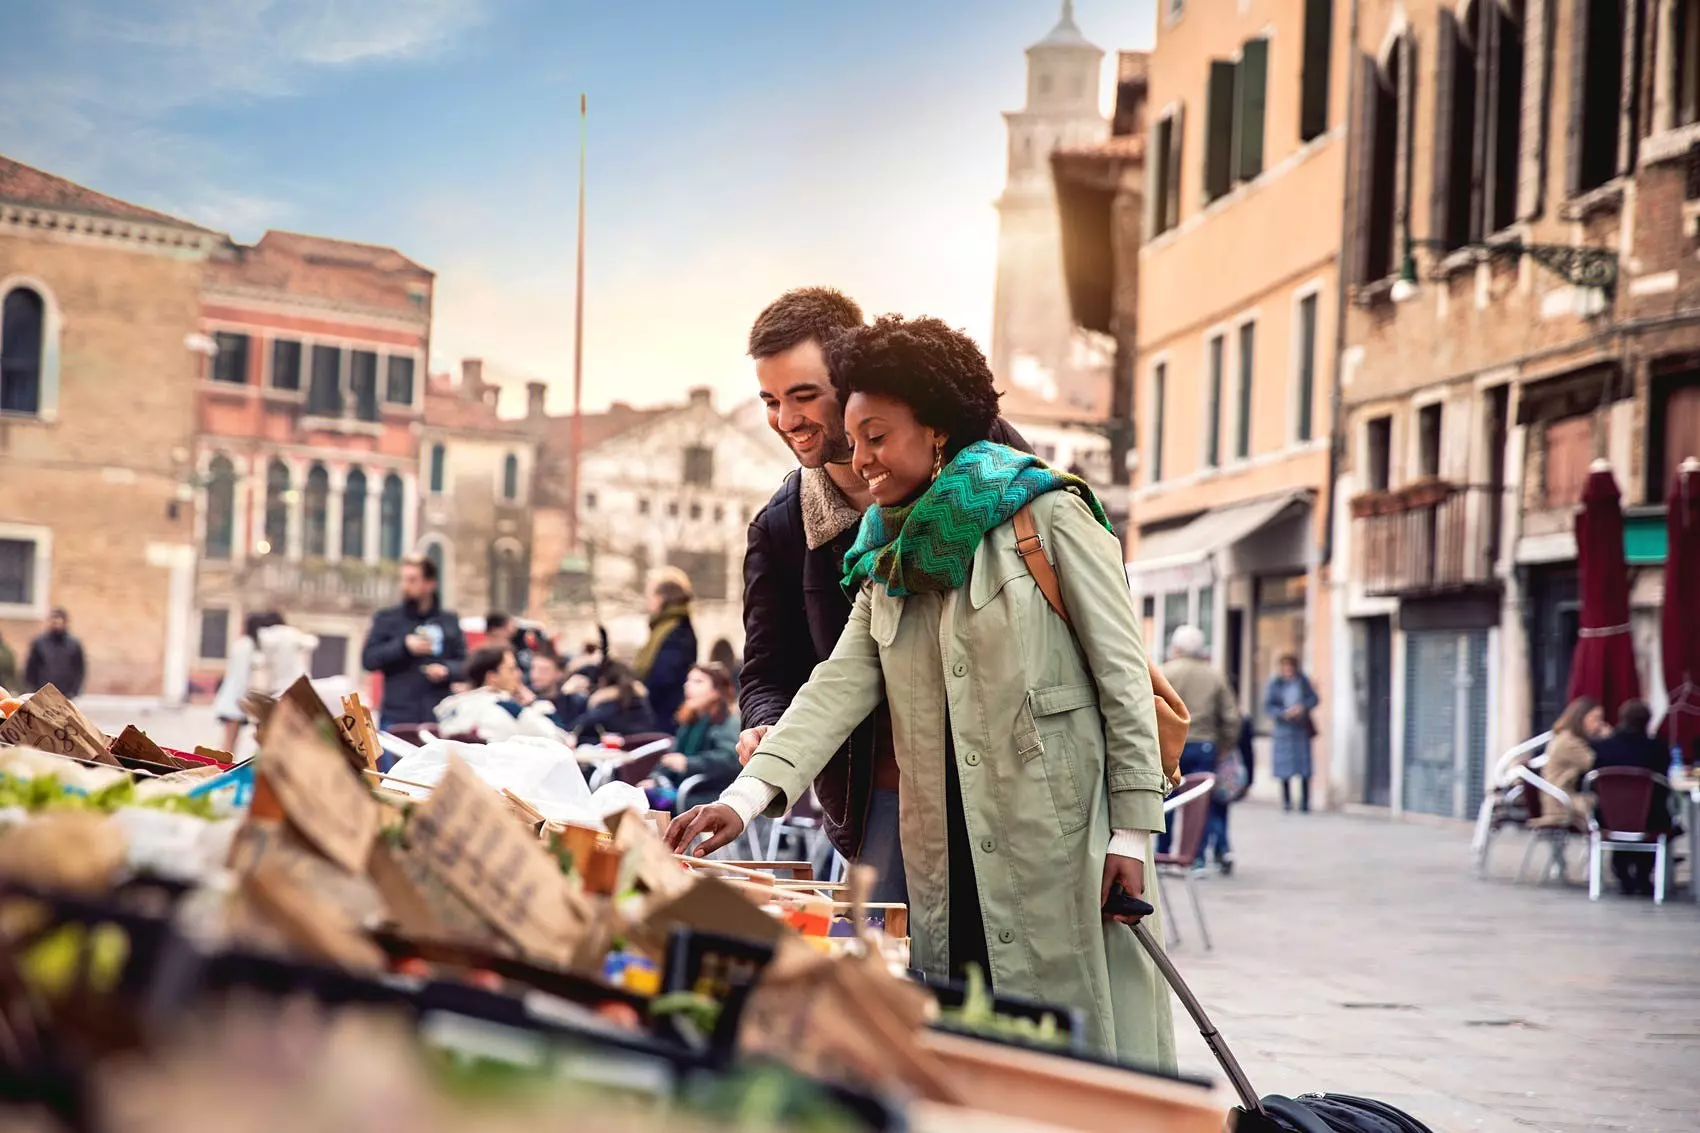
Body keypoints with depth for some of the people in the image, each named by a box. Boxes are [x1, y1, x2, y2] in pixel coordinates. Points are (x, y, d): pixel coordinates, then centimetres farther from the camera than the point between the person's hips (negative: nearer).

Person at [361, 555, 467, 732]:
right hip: (397, 718, -1)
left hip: (438, 718, 1)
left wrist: (447, 670, -11)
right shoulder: (387, 618, 8)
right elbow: (368, 659, 0)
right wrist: (403, 646, -11)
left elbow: (464, 664, 11)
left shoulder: (449, 621, 12)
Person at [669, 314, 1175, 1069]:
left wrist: (1133, 830, -10)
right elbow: (839, 686, 5)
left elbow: (1123, 674, -5)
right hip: (952, 864, 5)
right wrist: (747, 796, -10)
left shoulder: (1050, 517, -3)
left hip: (1063, 842, -5)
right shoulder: (889, 558, 16)